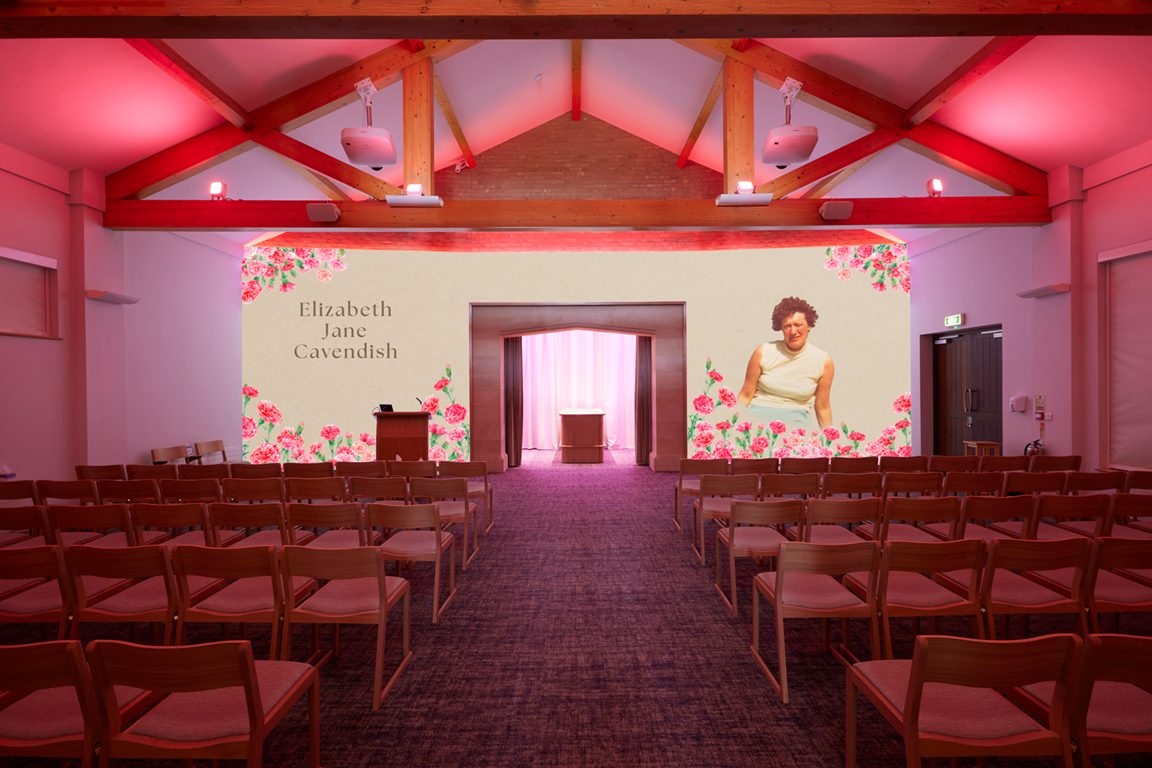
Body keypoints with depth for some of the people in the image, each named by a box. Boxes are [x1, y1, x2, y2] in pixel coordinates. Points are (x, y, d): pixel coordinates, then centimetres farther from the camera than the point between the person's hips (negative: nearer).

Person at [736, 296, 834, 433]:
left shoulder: (824, 360, 0)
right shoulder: (763, 352, -3)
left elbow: (822, 407, 10)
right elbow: (745, 396, 4)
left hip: (797, 421, 1)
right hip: (758, 416, -1)